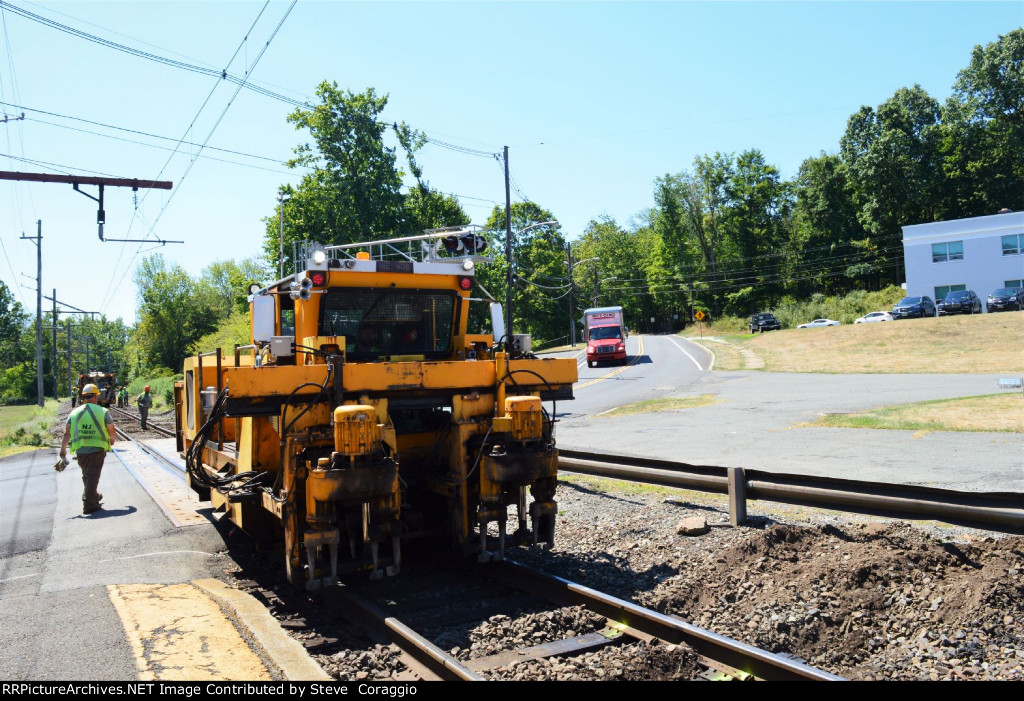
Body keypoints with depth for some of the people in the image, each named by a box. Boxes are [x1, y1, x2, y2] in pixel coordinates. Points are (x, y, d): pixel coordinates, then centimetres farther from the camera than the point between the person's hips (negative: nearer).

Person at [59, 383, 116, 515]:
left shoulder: (75, 412, 4)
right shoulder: (102, 412, -5)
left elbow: (67, 432, 2)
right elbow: (111, 430, 0)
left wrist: (63, 449, 9)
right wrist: (112, 439, 21)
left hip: (80, 450, 4)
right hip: (97, 450, -4)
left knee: (86, 476, 22)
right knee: (92, 476, -1)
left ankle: (93, 496, 40)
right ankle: (88, 504, -5)